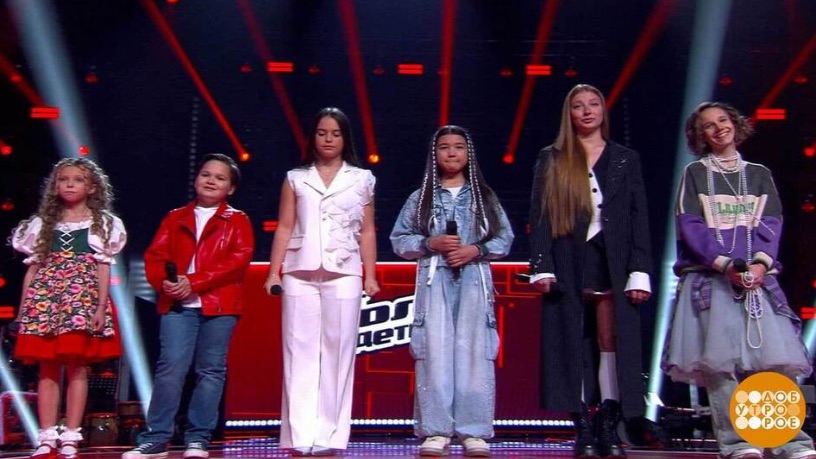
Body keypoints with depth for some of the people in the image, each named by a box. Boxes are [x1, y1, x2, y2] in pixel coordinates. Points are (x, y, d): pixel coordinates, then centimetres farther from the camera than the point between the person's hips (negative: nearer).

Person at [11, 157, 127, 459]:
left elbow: (103, 268, 3)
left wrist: (101, 306, -6)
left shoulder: (102, 224, 8)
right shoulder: (42, 224, 15)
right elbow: (33, 267, 13)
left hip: (83, 299, -2)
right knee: (48, 368, 0)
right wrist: (24, 308, 7)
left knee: (77, 367, -6)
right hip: (45, 299, 2)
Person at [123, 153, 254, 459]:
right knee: (170, 367, -6)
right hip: (177, 304, 1)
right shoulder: (176, 218, 18)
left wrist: (195, 282, -14)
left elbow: (239, 259, -6)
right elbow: (154, 256, 11)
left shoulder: (237, 221, 9)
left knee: (210, 370, 1)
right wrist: (164, 281, -12)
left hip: (219, 305, -1)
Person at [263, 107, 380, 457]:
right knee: (301, 352, -3)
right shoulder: (295, 178, 13)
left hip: (343, 274, 0)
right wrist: (274, 272, 2)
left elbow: (367, 232, 10)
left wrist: (370, 275, 3)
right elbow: (284, 228, 9)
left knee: (337, 353, -3)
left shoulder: (362, 179, 12)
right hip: (299, 274, 1)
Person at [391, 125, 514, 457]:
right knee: (434, 354, -6)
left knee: (474, 354, -6)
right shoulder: (421, 197, 11)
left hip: (474, 281, 0)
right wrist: (429, 244, -8)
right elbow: (399, 239, 8)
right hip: (434, 281, 0)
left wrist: (476, 250, -9)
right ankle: (436, 431, -2)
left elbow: (504, 239, 8)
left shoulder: (484, 196, 12)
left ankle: (474, 432, -2)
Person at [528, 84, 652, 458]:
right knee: (572, 343, 0)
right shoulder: (550, 160, 9)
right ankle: (583, 428, 6)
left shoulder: (626, 159, 11)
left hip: (612, 262, 1)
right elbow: (539, 217, 4)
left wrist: (639, 272, -3)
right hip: (567, 263, 0)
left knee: (612, 341, -3)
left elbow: (639, 218, 7)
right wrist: (541, 267, -7)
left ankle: (609, 427, 5)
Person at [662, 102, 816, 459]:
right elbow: (690, 226, -1)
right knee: (719, 359, -12)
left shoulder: (759, 174, 18)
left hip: (755, 275, 2)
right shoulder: (695, 174, 11)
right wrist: (723, 263, -15)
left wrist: (760, 262, -12)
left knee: (773, 355, -9)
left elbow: (770, 224, 8)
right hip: (710, 277, -2)